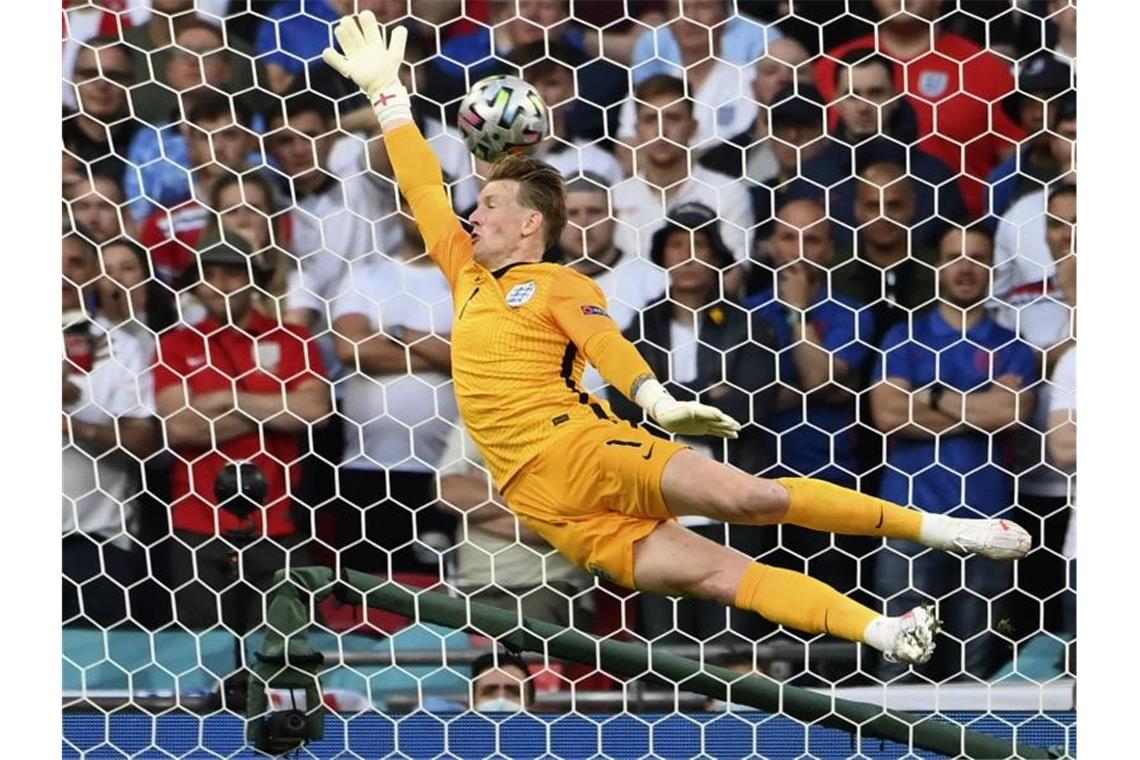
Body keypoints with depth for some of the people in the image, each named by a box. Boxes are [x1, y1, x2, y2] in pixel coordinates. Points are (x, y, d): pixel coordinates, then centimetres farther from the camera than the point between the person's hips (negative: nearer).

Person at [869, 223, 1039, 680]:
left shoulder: (1012, 349, 10)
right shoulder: (905, 340, 10)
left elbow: (1013, 411, -9)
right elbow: (887, 414, -7)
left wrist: (934, 398, -4)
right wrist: (981, 410, -4)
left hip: (985, 522, 1)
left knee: (973, 666, 3)